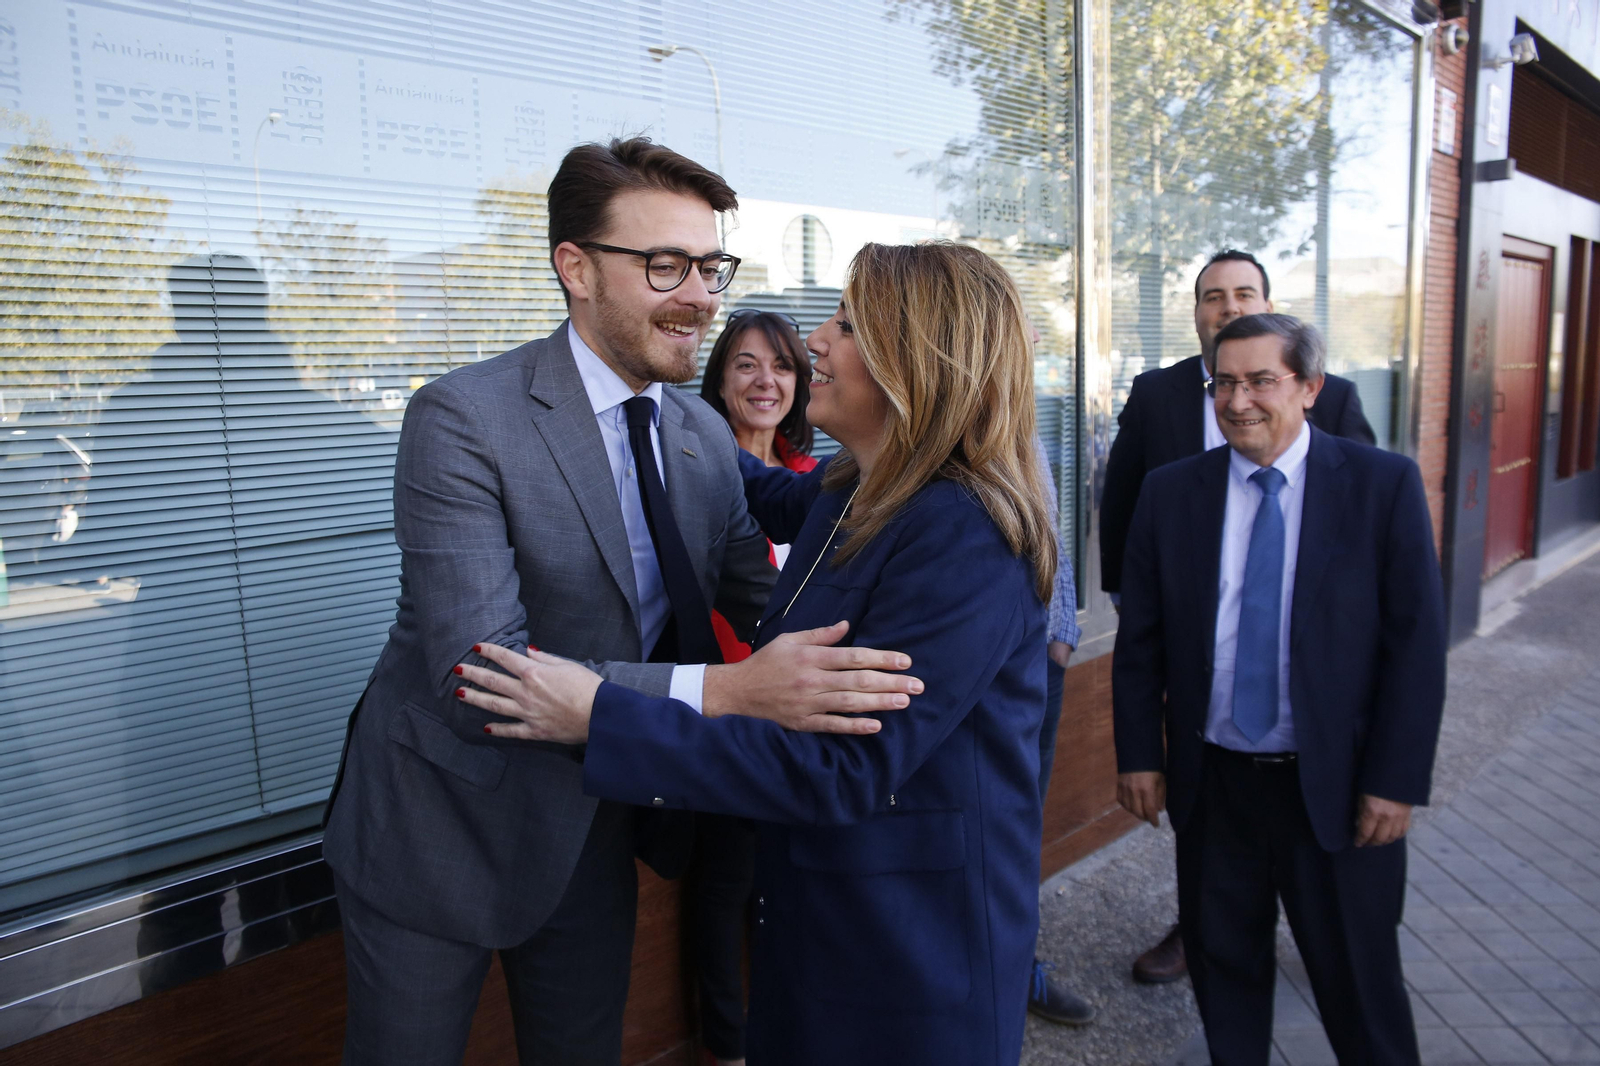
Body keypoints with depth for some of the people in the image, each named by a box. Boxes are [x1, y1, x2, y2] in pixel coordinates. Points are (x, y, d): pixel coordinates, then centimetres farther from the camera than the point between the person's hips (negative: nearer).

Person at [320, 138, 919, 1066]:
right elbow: (478, 675, -31)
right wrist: (726, 691, -42)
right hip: (442, 826, -4)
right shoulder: (465, 419, -23)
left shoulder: (707, 438, -2)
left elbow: (770, 605, 2)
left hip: (591, 833, 5)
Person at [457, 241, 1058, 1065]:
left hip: (914, 942, -8)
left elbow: (845, 771, -30)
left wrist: (601, 719, -31)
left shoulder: (962, 538, -27)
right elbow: (764, 493, 24)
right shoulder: (849, 492, 0)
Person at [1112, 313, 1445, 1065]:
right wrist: (1139, 754, -1)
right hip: (1211, 780, 2)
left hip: (1337, 787, -2)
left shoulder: (1383, 484, -7)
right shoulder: (1170, 492, -2)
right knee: (1223, 966, 17)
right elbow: (1139, 640, 2)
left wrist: (1396, 779, -9)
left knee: (1359, 982, 12)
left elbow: (1416, 643, -7)